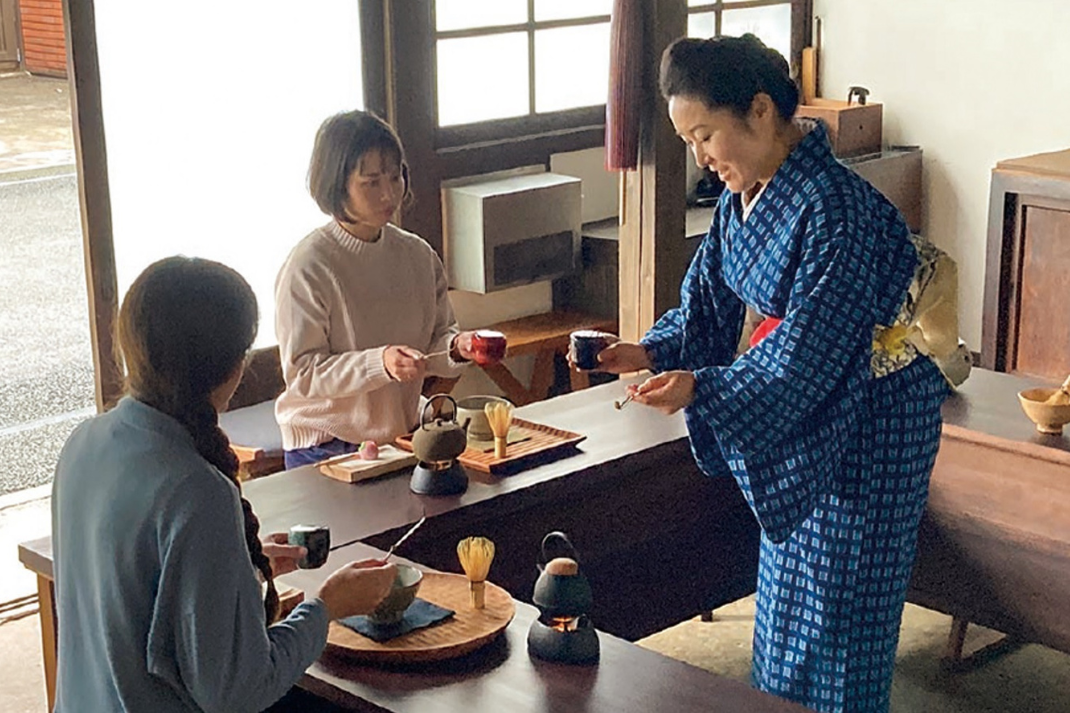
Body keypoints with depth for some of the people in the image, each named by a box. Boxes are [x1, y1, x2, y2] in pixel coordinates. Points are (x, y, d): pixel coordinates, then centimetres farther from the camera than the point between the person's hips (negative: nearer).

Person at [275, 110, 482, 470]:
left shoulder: (418, 255, 3)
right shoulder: (308, 267, -14)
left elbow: (438, 335, 10)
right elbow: (302, 373, -16)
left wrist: (457, 347, -13)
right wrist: (380, 363, -28)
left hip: (403, 437, 5)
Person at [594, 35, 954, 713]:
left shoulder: (836, 210, -29)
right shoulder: (743, 198, 0)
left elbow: (809, 350, -29)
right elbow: (709, 301, 5)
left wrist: (702, 389, -32)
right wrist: (649, 351, -11)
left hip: (867, 422, -9)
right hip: (796, 411, 9)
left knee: (837, 611, 5)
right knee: (786, 596, 21)